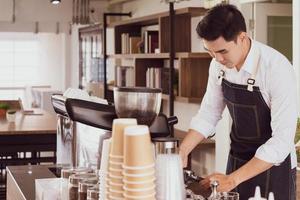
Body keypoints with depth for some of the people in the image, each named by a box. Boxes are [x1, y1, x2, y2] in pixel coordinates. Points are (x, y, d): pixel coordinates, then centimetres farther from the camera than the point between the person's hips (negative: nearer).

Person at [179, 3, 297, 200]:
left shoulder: (277, 69, -26)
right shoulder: (218, 65, -7)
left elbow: (282, 140, -27)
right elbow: (208, 114, 4)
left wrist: (234, 178, -30)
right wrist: (182, 152, -10)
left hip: (273, 165, -5)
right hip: (236, 161, 5)